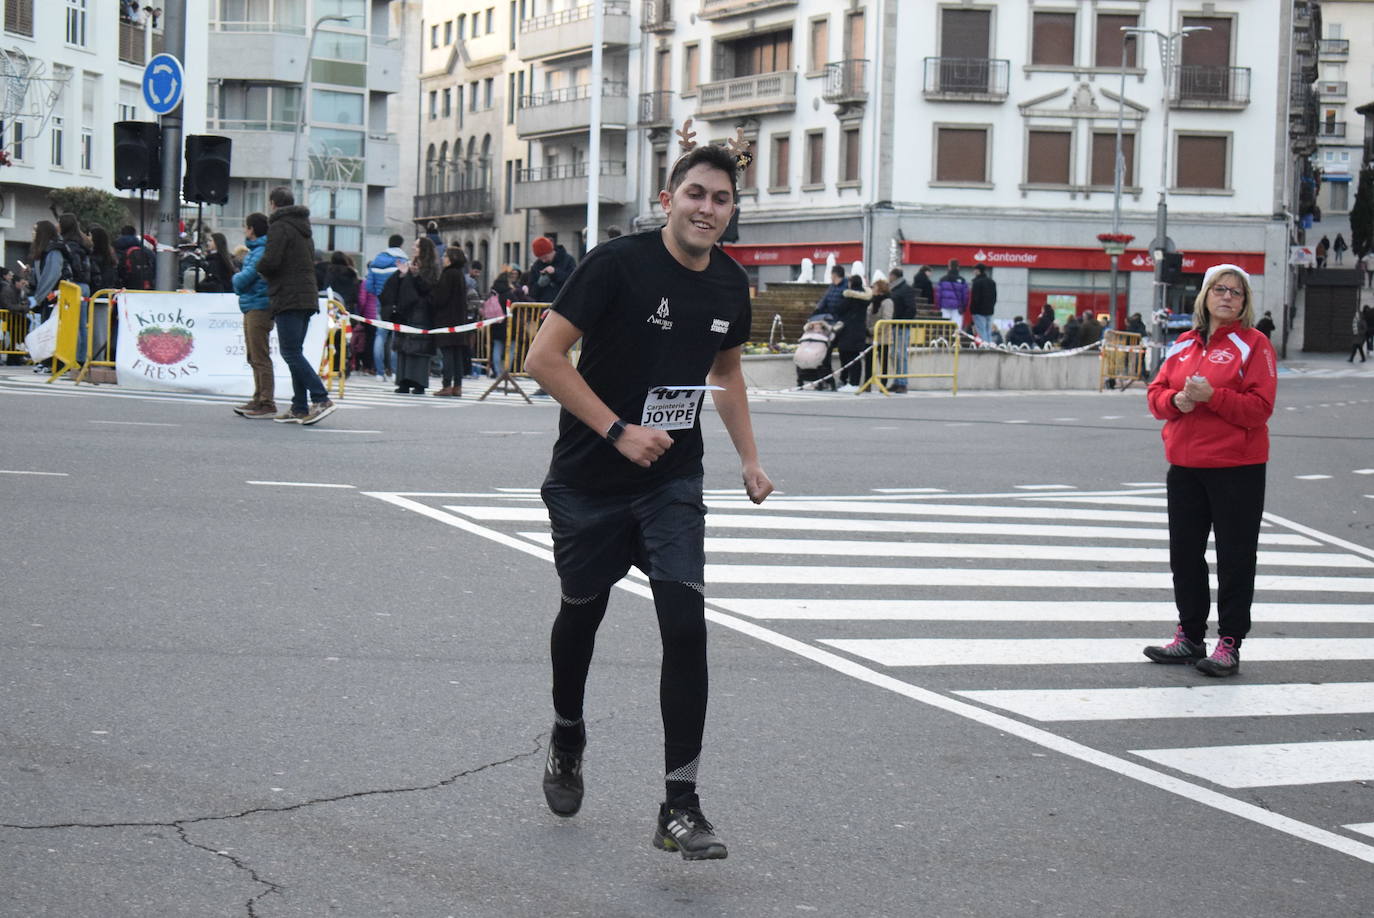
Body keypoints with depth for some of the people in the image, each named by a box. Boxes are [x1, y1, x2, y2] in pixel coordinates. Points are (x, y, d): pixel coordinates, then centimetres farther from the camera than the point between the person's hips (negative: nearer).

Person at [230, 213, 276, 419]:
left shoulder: (261, 252, -14)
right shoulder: (254, 251, 19)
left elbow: (245, 278, -17)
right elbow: (240, 281, 24)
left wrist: (236, 278, 2)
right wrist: (239, 277, 4)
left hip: (259, 307, -11)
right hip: (252, 308, 11)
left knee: (260, 358, -9)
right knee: (254, 357, 15)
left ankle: (267, 404, -9)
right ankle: (259, 400, 21)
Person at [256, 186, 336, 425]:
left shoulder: (279, 226, -8)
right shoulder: (303, 228, 20)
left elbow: (270, 261, -19)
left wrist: (260, 267, 4)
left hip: (288, 298, -9)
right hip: (307, 297, 9)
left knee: (291, 352, -10)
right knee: (295, 352, 11)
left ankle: (321, 399, -20)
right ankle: (299, 408, 9)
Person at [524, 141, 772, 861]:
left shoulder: (730, 285, 2)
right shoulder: (618, 263, -16)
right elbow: (544, 358, -18)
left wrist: (749, 459, 13)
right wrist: (619, 432, -23)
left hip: (673, 483, 3)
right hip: (589, 480, -3)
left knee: (686, 625, -13)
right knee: (583, 613, 15)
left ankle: (679, 806, -8)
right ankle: (567, 736, 46)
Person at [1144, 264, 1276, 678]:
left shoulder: (1254, 344, -4)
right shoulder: (1184, 344, 12)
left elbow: (1259, 407, -13)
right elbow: (1156, 393, 12)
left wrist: (1211, 396, -21)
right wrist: (1176, 400, -9)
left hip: (1237, 468, -6)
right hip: (1184, 465, 6)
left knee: (1234, 557, -2)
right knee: (1184, 554, 12)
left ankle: (1229, 643, 4)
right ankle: (1190, 637, 23)